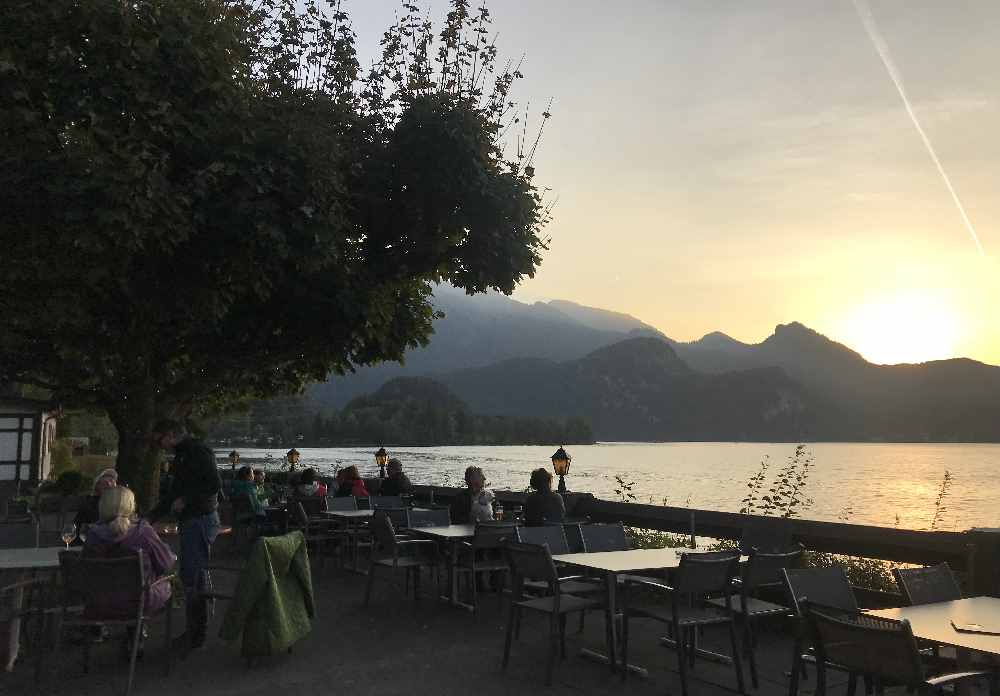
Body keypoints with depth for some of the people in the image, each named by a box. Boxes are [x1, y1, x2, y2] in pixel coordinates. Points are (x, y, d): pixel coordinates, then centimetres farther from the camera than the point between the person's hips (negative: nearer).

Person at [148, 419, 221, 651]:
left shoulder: (198, 451, -12)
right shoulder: (182, 455, 20)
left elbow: (215, 484, -22)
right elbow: (175, 492, 26)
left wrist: (186, 500, -15)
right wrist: (151, 517, 22)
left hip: (201, 520, -10)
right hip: (191, 521, 10)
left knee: (192, 576, -8)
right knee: (195, 575, 12)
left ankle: (196, 634, -1)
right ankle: (196, 631, 20)